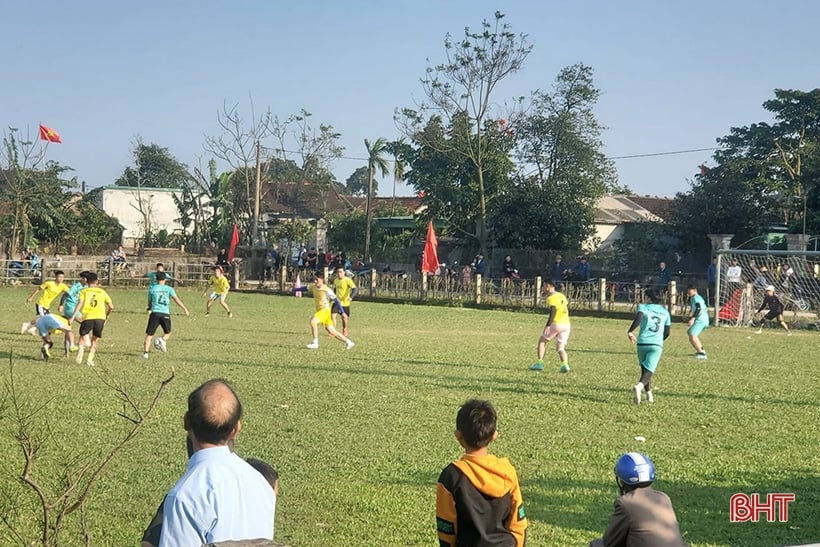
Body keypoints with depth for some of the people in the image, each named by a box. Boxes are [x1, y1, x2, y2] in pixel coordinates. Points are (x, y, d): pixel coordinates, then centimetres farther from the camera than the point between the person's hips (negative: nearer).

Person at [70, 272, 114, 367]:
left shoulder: (84, 291, 12)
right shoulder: (102, 292, 17)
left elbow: (80, 303, -5)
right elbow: (111, 307, 13)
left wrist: (73, 316, -9)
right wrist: (107, 316, 30)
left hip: (87, 317, -1)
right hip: (100, 317, 1)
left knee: (83, 336, 17)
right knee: (94, 340, 16)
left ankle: (81, 351, -12)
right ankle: (90, 359, 3)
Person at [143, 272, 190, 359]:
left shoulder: (152, 289, 8)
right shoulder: (169, 289, 6)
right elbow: (177, 300, -3)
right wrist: (185, 309, -3)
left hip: (155, 313, 0)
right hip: (165, 314, 0)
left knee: (149, 334, 6)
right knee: (167, 333, 20)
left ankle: (145, 352, -7)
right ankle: (162, 340, -11)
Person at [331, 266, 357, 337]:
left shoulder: (348, 280, -15)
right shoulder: (335, 280, 5)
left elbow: (355, 289, -25)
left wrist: (351, 297, -39)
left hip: (345, 302, -4)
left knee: (344, 317, 9)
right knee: (333, 315, -12)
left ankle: (344, 331, 32)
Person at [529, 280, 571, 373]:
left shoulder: (550, 298, -7)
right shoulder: (562, 295, 17)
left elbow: (554, 310, -20)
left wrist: (548, 325, -24)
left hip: (557, 323, -7)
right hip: (566, 324, 7)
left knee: (542, 341, 11)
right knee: (561, 348, 11)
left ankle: (540, 363, 6)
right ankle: (565, 365, -12)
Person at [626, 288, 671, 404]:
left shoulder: (644, 307, 4)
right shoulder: (665, 312, 14)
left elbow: (638, 317, -18)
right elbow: (667, 332, 16)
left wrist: (630, 331, -22)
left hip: (642, 343, 0)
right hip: (657, 345, 0)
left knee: (645, 369, 18)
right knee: (649, 371, -8)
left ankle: (649, 394, 19)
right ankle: (639, 386, -36)